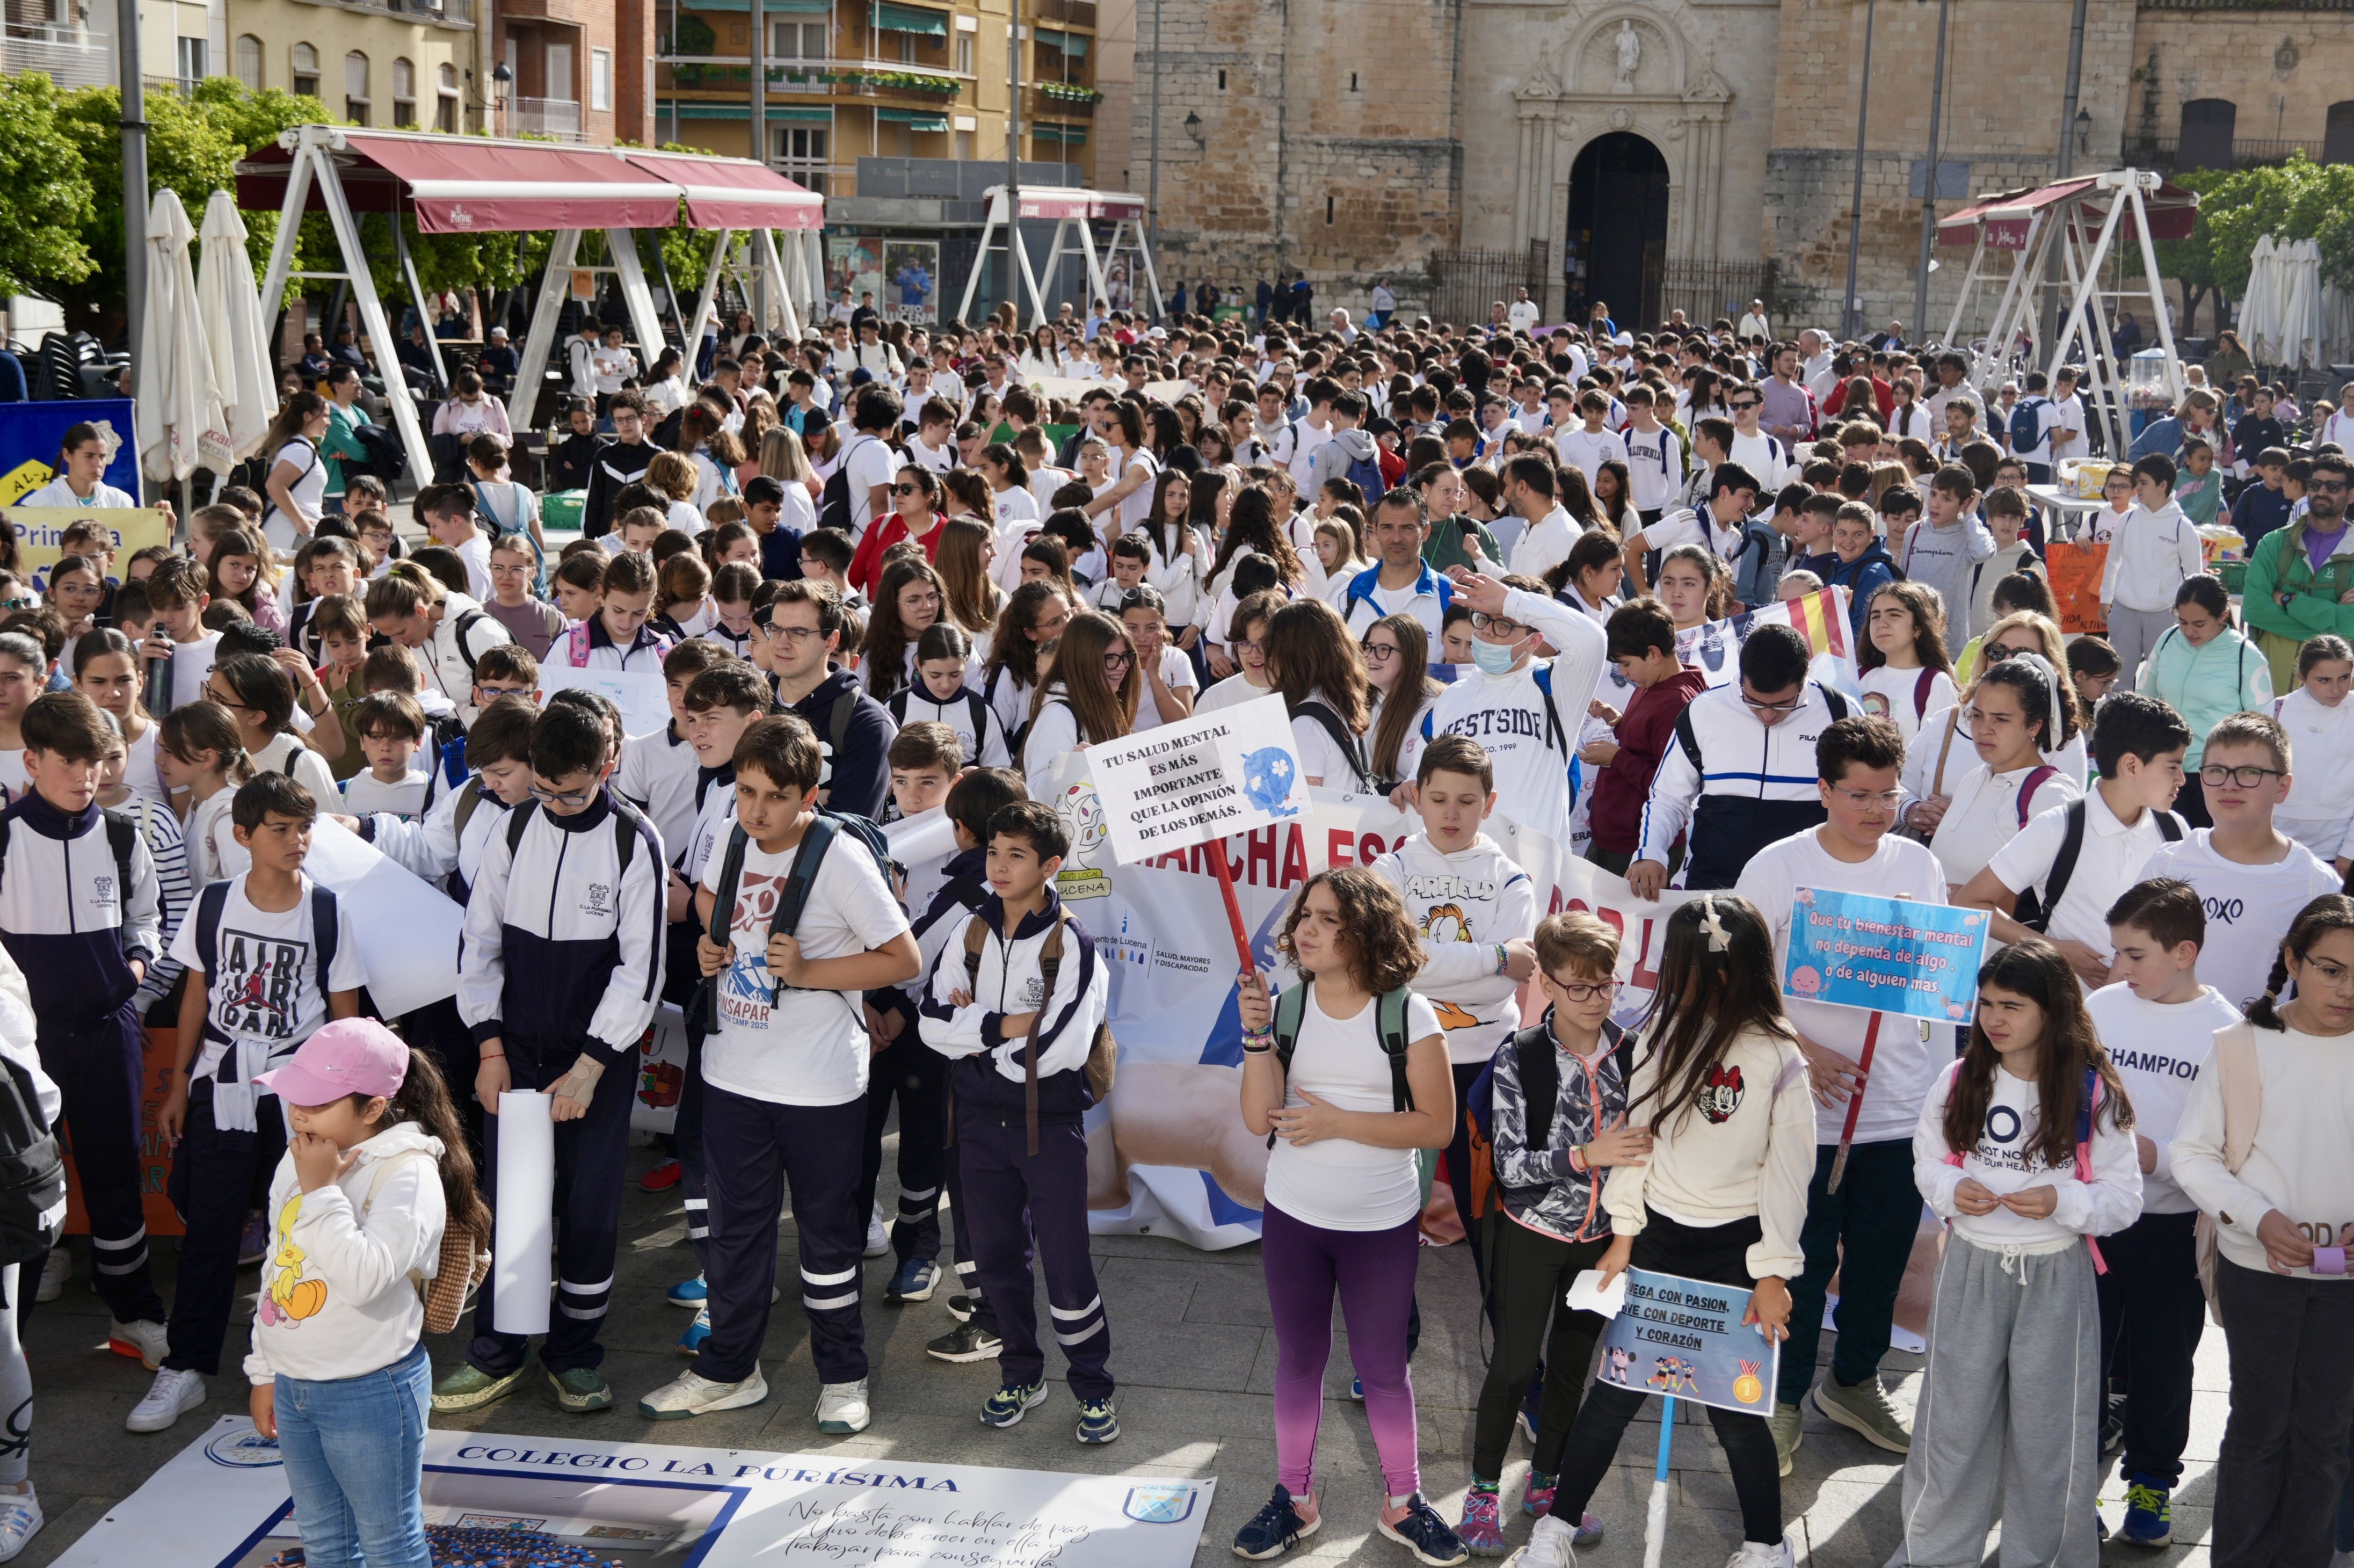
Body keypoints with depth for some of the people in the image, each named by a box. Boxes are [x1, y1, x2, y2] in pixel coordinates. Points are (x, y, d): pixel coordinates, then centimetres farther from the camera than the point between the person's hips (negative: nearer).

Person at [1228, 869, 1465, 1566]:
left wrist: (1337, 1122, -20)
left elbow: (1437, 1125, -14)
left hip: (1381, 1225, -2)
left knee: (1382, 1367, 11)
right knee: (1299, 1360, 16)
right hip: (1293, 1219, 3)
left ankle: (1403, 1503, 28)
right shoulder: (1286, 1007, -4)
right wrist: (1257, 1036, -21)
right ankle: (1294, 1496, 31)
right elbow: (1259, 1120, -8)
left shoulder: (1407, 1013, -12)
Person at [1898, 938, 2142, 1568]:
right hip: (1972, 1269, 2)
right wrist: (1951, 1190, -14)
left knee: (2047, 1422, 11)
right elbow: (1927, 1161, 8)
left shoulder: (2094, 1094, -10)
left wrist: (2063, 1202, -24)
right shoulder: (1958, 1082, -3)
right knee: (1954, 1416, 11)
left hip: (2057, 1278, -2)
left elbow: (2124, 1198, -6)